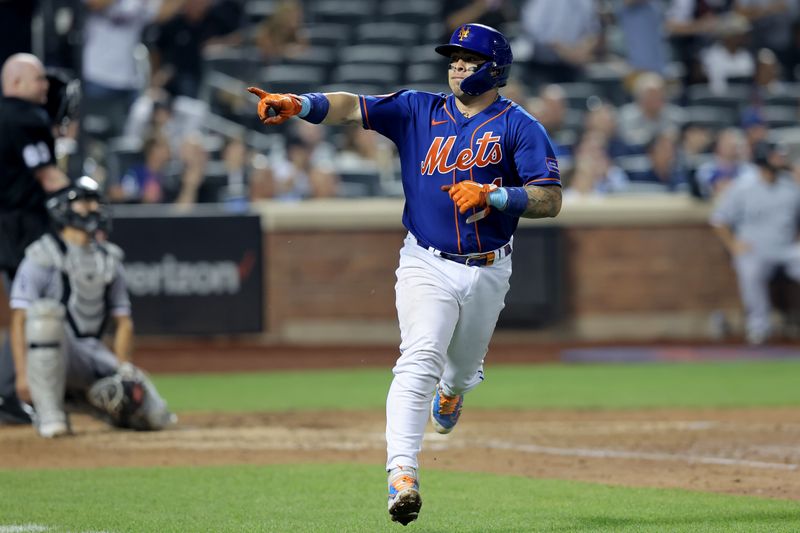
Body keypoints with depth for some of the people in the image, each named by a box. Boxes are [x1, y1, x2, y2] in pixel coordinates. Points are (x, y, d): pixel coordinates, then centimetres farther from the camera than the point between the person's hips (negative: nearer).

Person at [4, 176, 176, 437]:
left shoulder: (109, 259, 14)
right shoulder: (42, 256, -4)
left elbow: (123, 322, 14)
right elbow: (19, 320, -10)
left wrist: (123, 369, -3)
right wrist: (22, 373, -21)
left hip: (94, 354, 5)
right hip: (52, 355, -5)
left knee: (154, 416, -12)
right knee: (46, 309, -39)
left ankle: (88, 397, 16)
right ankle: (49, 413, -31)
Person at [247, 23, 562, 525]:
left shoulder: (519, 126, -3)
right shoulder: (420, 110, 3)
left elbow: (551, 199, -10)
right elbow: (353, 106, -10)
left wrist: (493, 197, -25)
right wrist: (300, 105, -27)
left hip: (488, 271, 1)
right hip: (428, 266, -1)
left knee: (463, 366, 19)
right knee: (420, 360, -21)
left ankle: (450, 391, 59)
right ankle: (403, 476, -30)